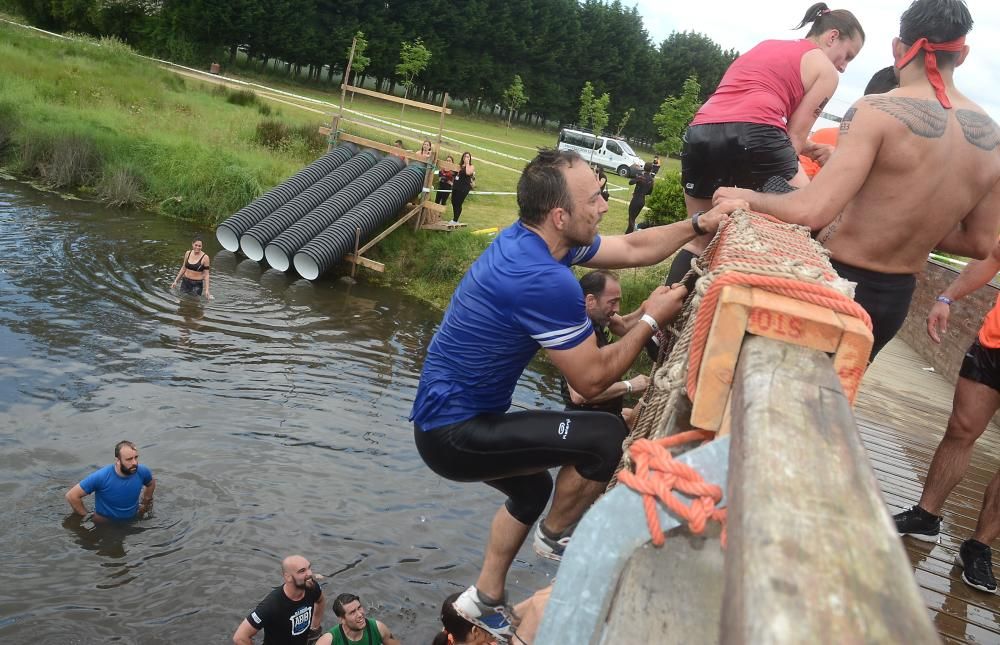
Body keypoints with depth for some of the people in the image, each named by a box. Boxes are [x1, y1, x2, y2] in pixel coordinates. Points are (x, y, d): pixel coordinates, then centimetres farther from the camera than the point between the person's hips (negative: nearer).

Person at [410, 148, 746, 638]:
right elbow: (592, 379, -18)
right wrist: (651, 320, -8)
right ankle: (555, 537, 11)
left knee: (532, 488, 32)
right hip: (453, 435, -10)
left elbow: (633, 248, 13)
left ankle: (486, 599, 46)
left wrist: (701, 223, 7)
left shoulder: (532, 238, 0)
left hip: (447, 415, 10)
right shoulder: (545, 280, -30)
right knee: (607, 437, -18)